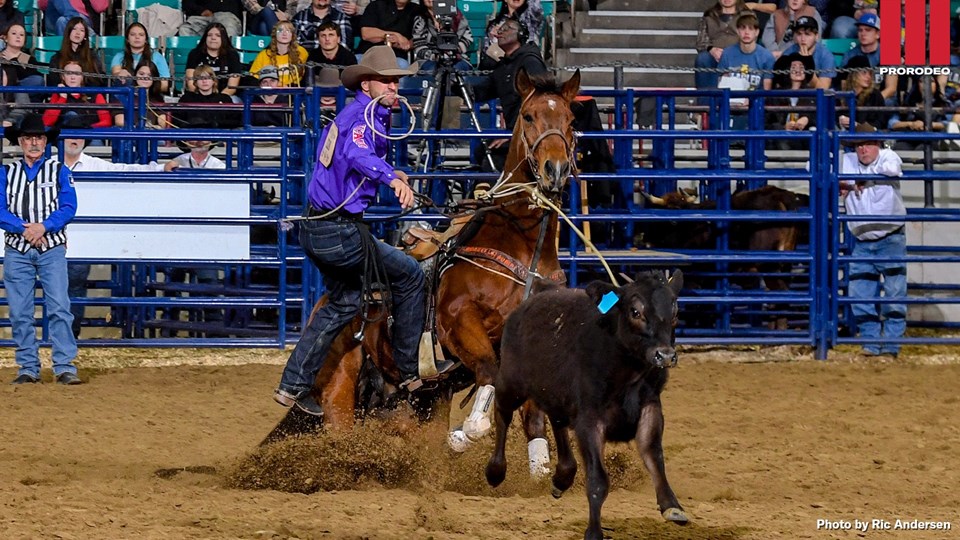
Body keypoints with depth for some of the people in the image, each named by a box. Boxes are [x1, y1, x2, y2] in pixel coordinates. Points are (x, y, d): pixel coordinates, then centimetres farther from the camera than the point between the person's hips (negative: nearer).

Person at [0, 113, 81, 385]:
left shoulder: (59, 171, 7)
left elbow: (68, 207, -3)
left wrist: (44, 226, -18)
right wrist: (24, 229, -15)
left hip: (52, 250, -2)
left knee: (59, 308, -10)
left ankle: (65, 368, -11)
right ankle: (28, 368, 8)